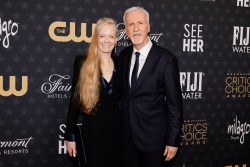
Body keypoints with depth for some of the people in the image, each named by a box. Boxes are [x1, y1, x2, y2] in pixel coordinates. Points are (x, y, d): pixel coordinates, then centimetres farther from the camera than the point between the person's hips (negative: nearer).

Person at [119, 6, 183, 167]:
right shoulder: (124, 55, 2)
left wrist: (173, 140, -11)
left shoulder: (165, 58, -14)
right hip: (126, 135, 5)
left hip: (153, 136, -4)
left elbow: (174, 103, -12)